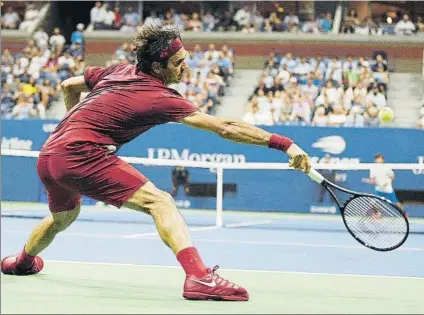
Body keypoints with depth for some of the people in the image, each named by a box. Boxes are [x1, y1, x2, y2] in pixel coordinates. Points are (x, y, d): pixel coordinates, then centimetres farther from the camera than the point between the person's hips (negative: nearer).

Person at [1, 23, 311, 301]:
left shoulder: (117, 71, 12)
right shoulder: (160, 97, -11)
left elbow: (68, 86, 27)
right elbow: (225, 127, -17)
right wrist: (283, 143, -19)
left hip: (48, 157, 9)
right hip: (82, 155, -9)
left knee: (64, 216, 38)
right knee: (160, 202, -17)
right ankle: (199, 277, -37)